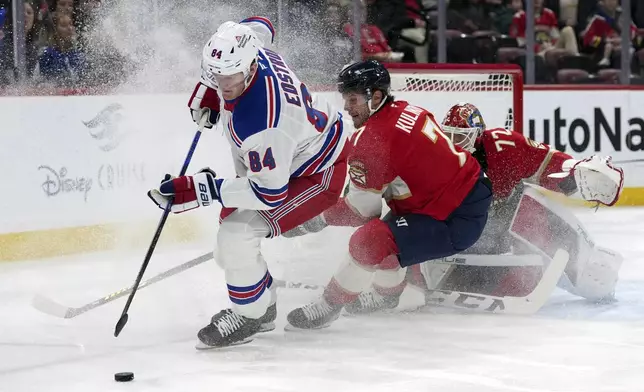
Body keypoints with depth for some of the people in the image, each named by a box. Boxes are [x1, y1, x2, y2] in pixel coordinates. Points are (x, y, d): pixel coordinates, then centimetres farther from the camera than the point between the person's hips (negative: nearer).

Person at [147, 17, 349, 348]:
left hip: (318, 174, -10)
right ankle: (263, 307, 32)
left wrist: (203, 189, -32)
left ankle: (248, 315, 4)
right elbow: (258, 25, 8)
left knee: (236, 235, -20)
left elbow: (270, 192, -33)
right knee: (232, 219, 16)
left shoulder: (259, 121, -41)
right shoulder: (246, 49, -19)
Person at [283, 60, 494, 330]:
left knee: (369, 241, -20)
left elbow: (361, 211, -11)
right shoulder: (407, 112, 6)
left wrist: (315, 220, -2)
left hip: (456, 223, -10)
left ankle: (329, 307, -3)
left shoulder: (372, 139, -19)